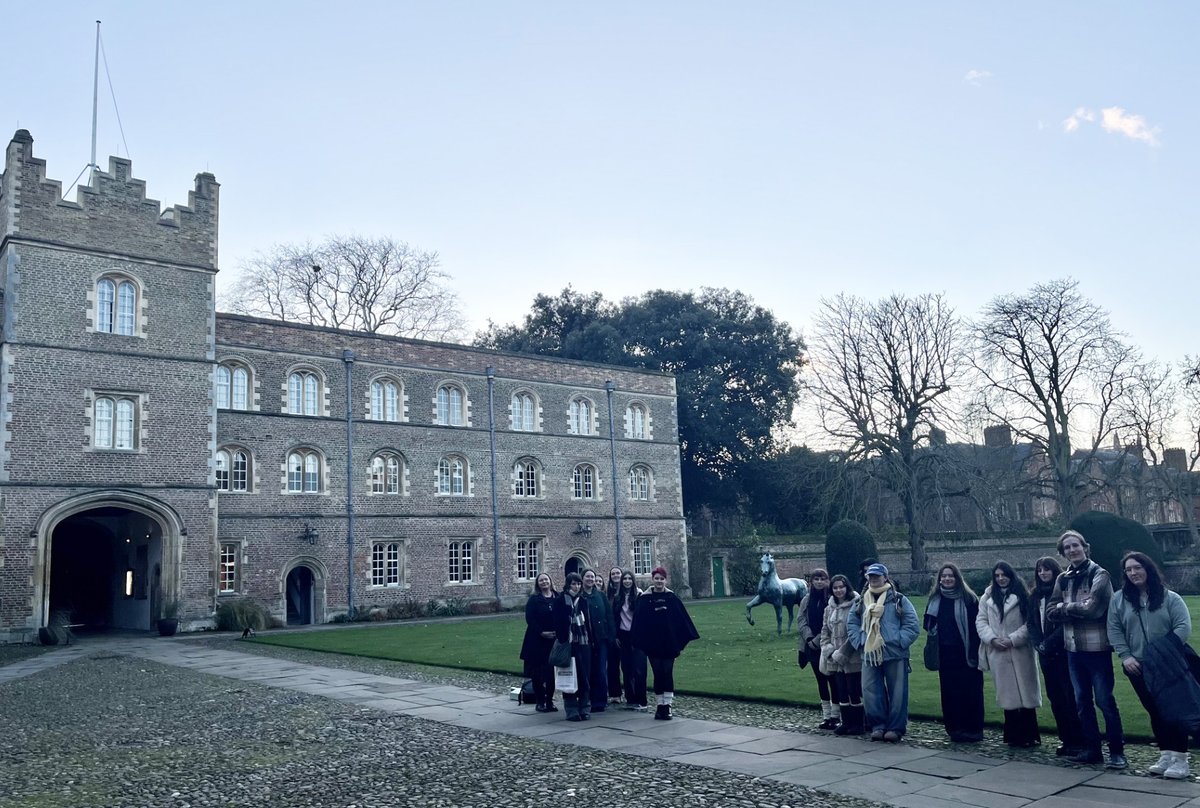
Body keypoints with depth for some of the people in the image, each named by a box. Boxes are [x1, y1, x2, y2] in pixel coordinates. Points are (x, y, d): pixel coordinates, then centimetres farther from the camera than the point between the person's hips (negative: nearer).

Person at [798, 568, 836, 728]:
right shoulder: (806, 600, 10)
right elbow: (801, 621, 6)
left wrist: (818, 640, -15)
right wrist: (809, 638, -9)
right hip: (812, 647, 5)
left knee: (833, 679, -3)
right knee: (821, 680, 12)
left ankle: (835, 715, 6)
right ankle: (826, 715, 20)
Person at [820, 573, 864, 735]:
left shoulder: (856, 605, -11)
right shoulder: (830, 607, 13)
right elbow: (825, 630, 16)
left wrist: (842, 652, -13)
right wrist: (828, 648, -1)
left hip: (852, 658, -6)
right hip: (835, 659, 6)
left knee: (854, 691, -1)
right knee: (841, 691, 10)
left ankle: (858, 724, 8)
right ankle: (846, 722, 19)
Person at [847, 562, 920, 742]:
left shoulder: (898, 600, 0)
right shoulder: (862, 602, 12)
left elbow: (913, 625, -4)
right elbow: (851, 624, 15)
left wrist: (898, 642, -12)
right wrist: (860, 641, 1)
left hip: (895, 655, -4)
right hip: (869, 656, 4)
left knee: (897, 693, 1)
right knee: (871, 692, 4)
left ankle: (896, 728, 11)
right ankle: (878, 726, 15)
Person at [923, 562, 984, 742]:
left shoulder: (968, 598, -5)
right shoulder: (935, 599, 9)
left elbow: (976, 626, -9)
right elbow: (928, 623, 19)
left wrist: (975, 652, -16)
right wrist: (933, 632, -2)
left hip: (965, 653, -4)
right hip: (945, 654, 4)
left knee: (969, 691, -1)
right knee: (949, 692, 6)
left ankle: (972, 729, 7)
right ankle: (954, 728, 14)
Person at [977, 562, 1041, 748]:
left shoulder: (1022, 596, 2)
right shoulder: (988, 597, 11)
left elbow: (1030, 623, -4)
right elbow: (981, 621, 7)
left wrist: (1013, 639, -13)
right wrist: (992, 638, -8)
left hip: (1020, 651, -2)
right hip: (997, 652, 2)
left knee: (1025, 692, -1)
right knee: (1007, 694, 6)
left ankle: (1028, 736, 6)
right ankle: (1013, 735, 13)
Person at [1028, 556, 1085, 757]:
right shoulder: (1035, 595, 13)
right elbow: (1032, 623, 12)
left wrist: (1049, 643, -15)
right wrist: (1038, 644, -3)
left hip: (1063, 650, -6)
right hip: (1045, 653, 6)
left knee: (1070, 697, -7)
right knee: (1055, 697, 9)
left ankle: (1077, 741, -1)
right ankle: (1065, 739, 17)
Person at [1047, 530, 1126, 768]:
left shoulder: (1099, 574, -8)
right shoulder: (1063, 579, 10)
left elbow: (1093, 608, -19)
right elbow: (1051, 612, 4)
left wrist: (1065, 607, -5)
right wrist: (1078, 609, -11)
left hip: (1097, 647, -6)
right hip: (1073, 648, 6)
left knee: (1104, 700, -2)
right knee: (1082, 701, 12)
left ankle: (1117, 751, 8)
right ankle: (1092, 749, 22)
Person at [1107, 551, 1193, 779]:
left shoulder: (1170, 598, -1)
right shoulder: (1119, 600, 5)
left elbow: (1183, 626, -8)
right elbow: (1114, 630, 3)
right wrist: (1125, 656, -7)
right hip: (1138, 666, 3)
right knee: (1155, 711, 8)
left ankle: (1180, 759, 1)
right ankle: (1166, 755, 16)